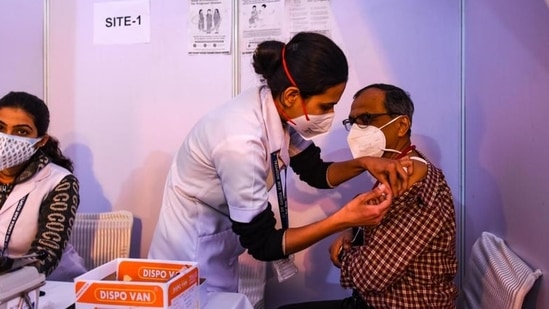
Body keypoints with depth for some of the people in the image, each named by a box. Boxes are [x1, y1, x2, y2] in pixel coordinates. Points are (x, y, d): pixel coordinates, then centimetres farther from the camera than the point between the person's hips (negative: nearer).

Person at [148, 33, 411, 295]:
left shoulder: (276, 109, -12)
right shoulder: (241, 142, -35)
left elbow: (315, 172, 3)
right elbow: (263, 244, -26)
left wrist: (363, 163, -14)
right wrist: (343, 220, -30)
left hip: (219, 235, 8)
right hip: (193, 251, -8)